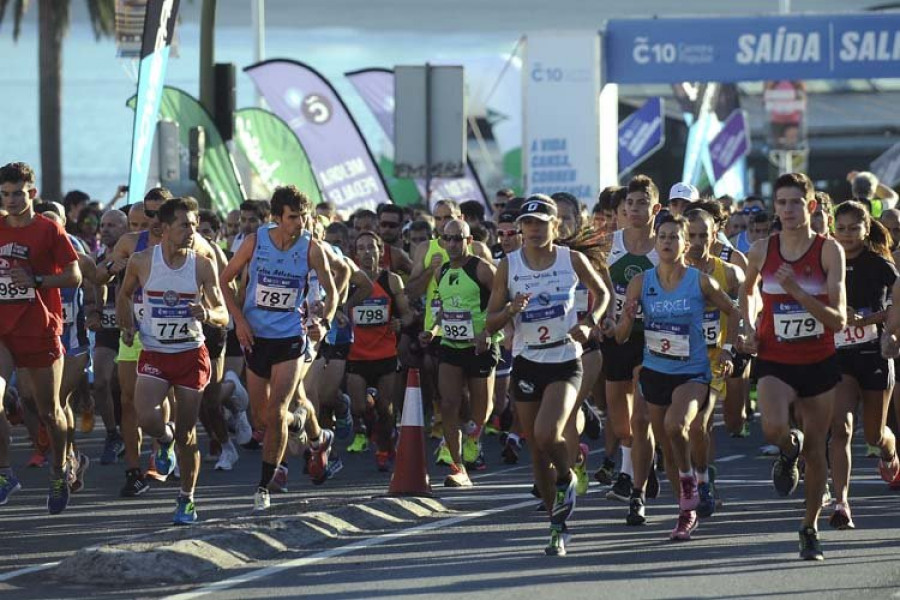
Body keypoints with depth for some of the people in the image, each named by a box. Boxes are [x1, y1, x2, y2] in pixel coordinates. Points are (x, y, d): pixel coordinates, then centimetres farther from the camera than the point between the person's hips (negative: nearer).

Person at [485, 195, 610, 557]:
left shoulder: (572, 261, -3)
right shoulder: (509, 266, -1)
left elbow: (602, 293, 15)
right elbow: (490, 324, 2)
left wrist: (589, 323, -4)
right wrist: (511, 310, -20)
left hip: (564, 362, -3)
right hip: (526, 362, 3)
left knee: (546, 434, -25)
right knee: (536, 449, 6)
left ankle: (566, 479, 7)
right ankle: (558, 524, 20)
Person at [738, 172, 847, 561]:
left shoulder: (829, 251, -9)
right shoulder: (762, 251, -3)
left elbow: (838, 320, -15)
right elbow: (747, 291, 20)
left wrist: (798, 293, -27)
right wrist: (749, 329, 5)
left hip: (819, 363, 0)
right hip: (775, 361, 0)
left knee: (816, 449, 8)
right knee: (774, 429, -27)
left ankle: (810, 528, 26)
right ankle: (790, 450, 10)